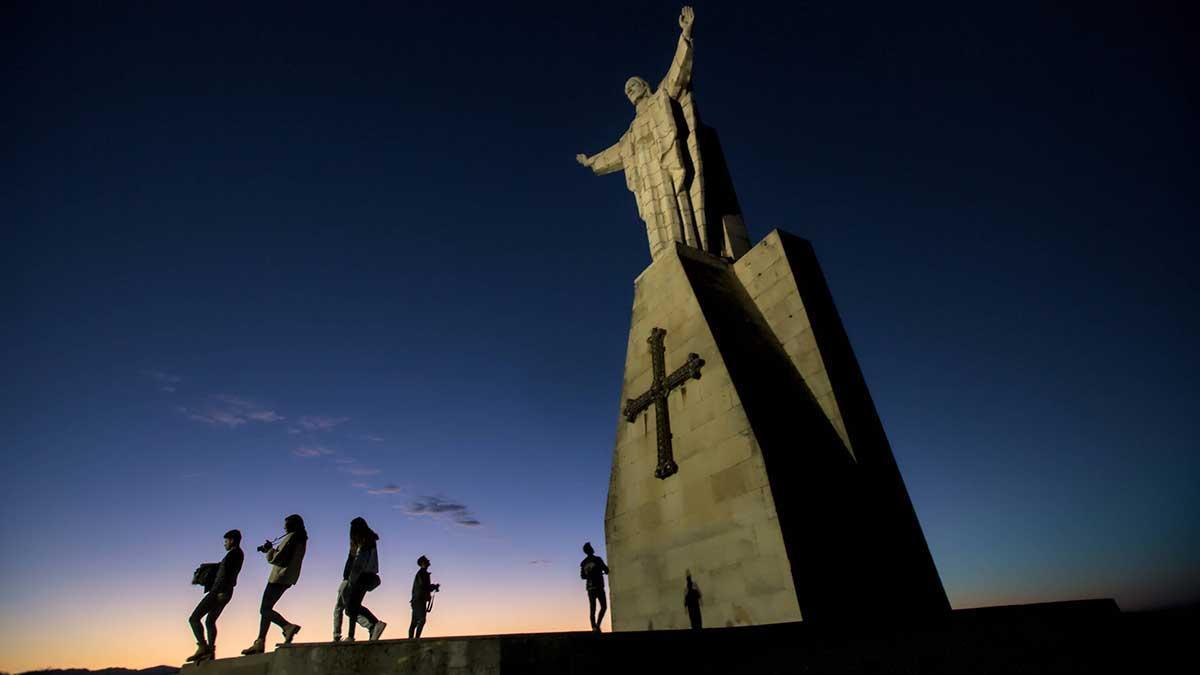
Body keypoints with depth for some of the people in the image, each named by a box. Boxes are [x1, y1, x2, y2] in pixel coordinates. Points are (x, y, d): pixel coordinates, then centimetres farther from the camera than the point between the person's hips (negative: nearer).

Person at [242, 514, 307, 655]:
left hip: (280, 577, -10)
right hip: (287, 578, 10)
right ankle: (259, 643, 18)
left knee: (265, 610, -6)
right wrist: (271, 550, 17)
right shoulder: (301, 540, 15)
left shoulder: (291, 537, -14)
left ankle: (288, 626, -19)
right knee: (266, 609, 15)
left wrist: (269, 550, -2)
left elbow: (277, 558, -19)